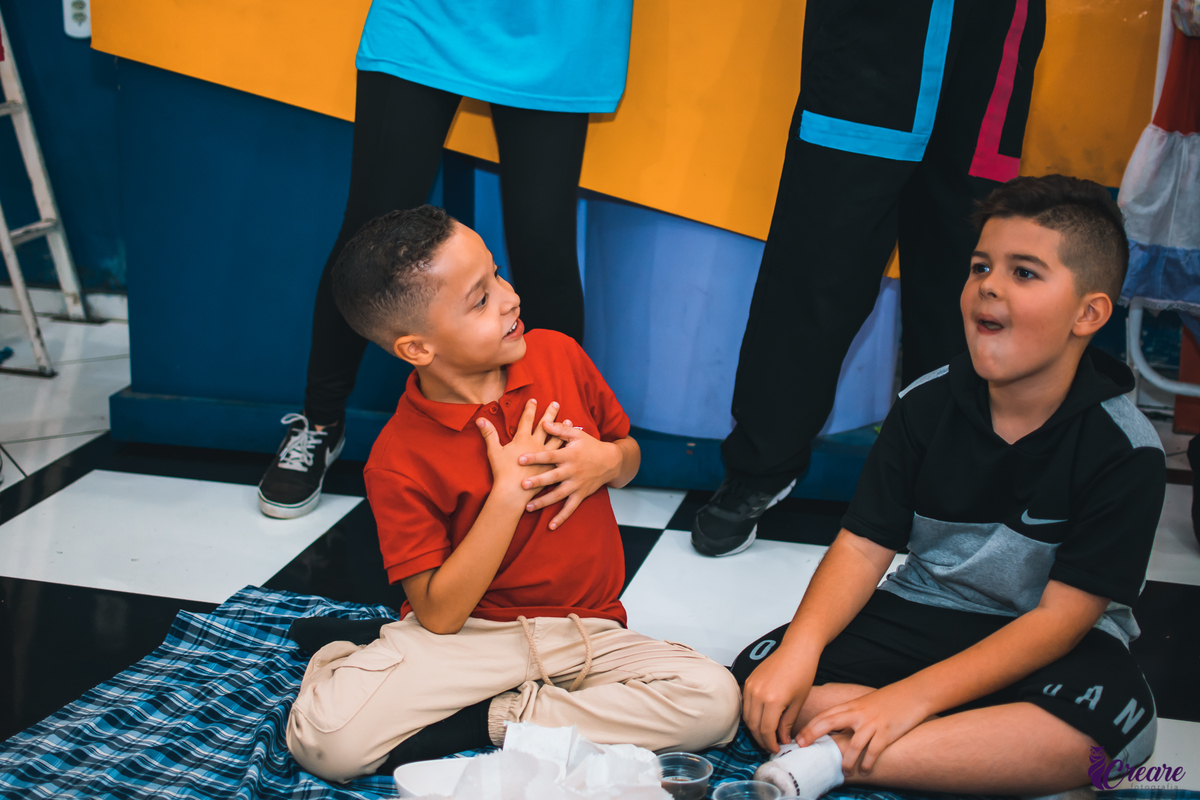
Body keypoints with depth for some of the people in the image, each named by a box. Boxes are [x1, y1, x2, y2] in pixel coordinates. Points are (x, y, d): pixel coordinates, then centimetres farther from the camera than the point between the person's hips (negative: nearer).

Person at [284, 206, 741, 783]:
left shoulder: (559, 356, -1)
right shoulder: (400, 460, -14)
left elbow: (629, 457, 15)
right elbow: (439, 614, -16)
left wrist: (607, 460, -11)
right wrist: (510, 491, -22)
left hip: (588, 631, 5)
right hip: (469, 637, -5)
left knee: (715, 701, -23)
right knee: (324, 739, -29)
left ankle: (492, 721, -12)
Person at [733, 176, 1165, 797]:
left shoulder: (1124, 449, -16)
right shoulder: (927, 404, -5)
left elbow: (1062, 616, -19)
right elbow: (864, 544, -6)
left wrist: (912, 696, -29)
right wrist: (801, 647, -26)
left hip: (1044, 646, -3)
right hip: (922, 611, 3)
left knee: (1117, 713, -38)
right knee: (762, 681, -19)